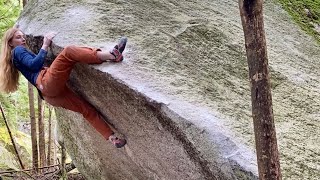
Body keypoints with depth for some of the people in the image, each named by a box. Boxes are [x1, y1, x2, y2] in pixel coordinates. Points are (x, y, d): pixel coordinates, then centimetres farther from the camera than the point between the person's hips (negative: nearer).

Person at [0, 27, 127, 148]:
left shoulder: (20, 54, 39)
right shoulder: (17, 51, 12)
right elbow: (35, 65, -6)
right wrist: (45, 45, 1)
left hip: (51, 94, 9)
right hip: (48, 82, -9)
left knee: (87, 109, 1)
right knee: (69, 51, -26)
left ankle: (112, 138, -5)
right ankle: (111, 56, -43)